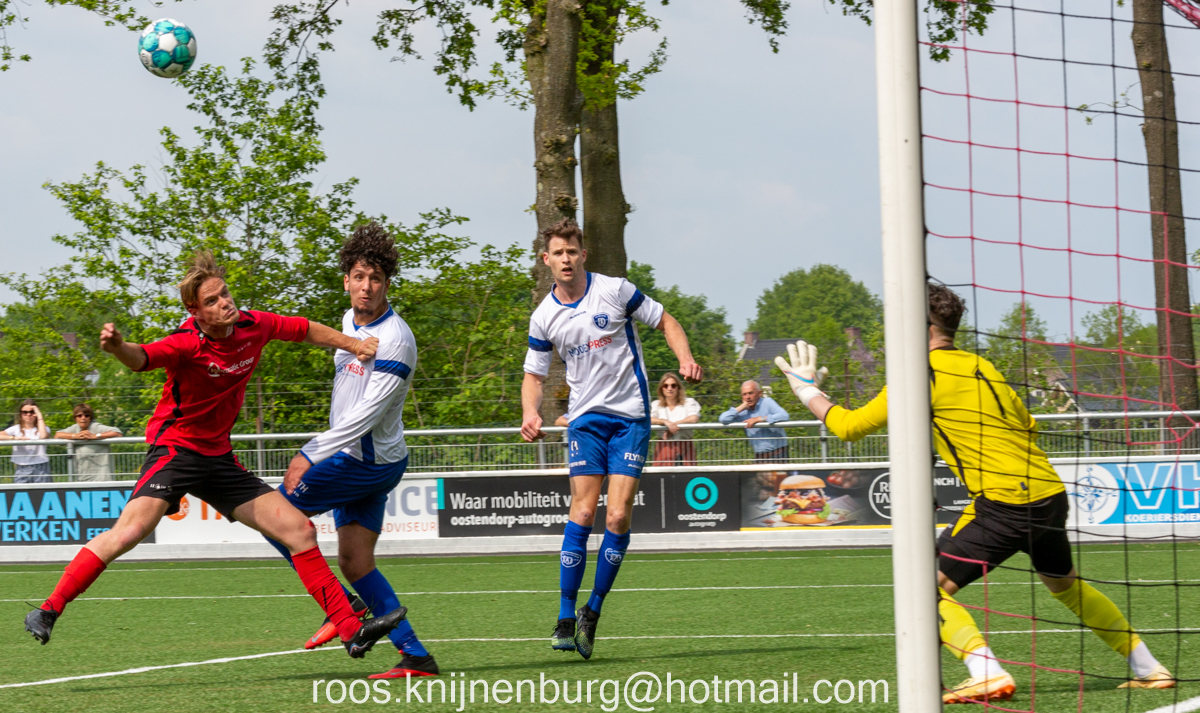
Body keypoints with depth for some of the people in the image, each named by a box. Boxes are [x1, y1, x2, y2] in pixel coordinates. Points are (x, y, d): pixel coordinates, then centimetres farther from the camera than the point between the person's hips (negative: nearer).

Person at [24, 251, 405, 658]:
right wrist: (117, 348, -64)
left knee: (300, 531, 3)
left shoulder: (253, 327, -2)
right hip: (174, 449, -7)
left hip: (219, 457, 7)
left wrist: (353, 345, 10)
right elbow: (142, 358, -43)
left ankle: (352, 631, 9)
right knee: (130, 531, -28)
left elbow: (307, 330, 18)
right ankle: (48, 611, -17)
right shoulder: (189, 344, -21)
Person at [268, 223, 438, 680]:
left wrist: (311, 456, -27)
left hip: (370, 461, -9)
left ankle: (345, 606, -4)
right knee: (354, 561, 5)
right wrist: (313, 453, 24)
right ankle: (415, 655, 2)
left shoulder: (395, 340, -19)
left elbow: (367, 413, -25)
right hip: (356, 458, 9)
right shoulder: (350, 321, 9)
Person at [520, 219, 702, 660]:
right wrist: (530, 415, -7)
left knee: (619, 516, -10)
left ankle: (593, 612, 5)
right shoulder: (544, 318, 3)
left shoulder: (615, 291, -4)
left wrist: (686, 359, -14)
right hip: (585, 418, 1)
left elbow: (666, 323, 5)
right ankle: (566, 620, -7)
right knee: (583, 513, -11)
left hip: (630, 416, -1)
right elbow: (534, 375, 13)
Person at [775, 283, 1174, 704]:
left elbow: (849, 427, 0)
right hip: (1051, 494, 8)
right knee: (1064, 583, 30)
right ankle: (1149, 668, 32)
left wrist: (808, 390, 16)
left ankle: (988, 676, -20)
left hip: (1003, 504, -8)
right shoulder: (980, 367, 17)